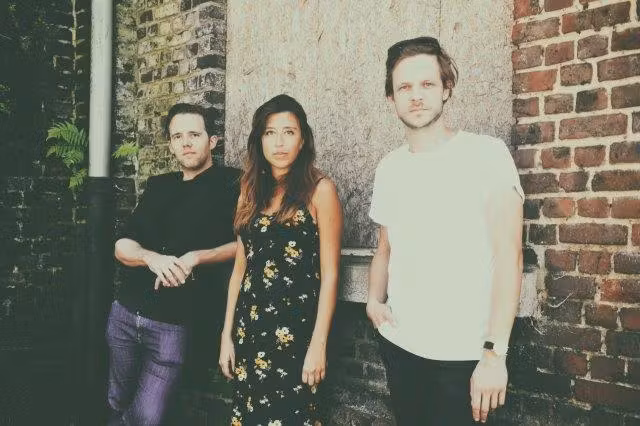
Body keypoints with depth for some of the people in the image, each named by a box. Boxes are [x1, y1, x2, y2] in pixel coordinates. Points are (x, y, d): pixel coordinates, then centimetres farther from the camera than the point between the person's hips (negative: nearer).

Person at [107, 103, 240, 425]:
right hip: (124, 313, 5)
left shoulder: (231, 184, -3)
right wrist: (152, 258, -17)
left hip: (174, 324, -5)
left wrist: (195, 258, -24)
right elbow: (121, 247, 5)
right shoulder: (159, 186, 11)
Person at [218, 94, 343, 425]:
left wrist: (319, 344, -12)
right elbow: (240, 267, 11)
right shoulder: (251, 191, 9)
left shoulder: (319, 190, -6)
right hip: (249, 325, 5)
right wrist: (227, 333, 8)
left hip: (296, 327, -5)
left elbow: (329, 274, -8)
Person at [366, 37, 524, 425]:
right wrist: (375, 299, -1)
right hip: (399, 345, 5)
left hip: (464, 354, -5)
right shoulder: (389, 167, 8)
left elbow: (509, 253, -15)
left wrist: (495, 353, -21)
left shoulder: (486, 153, -9)